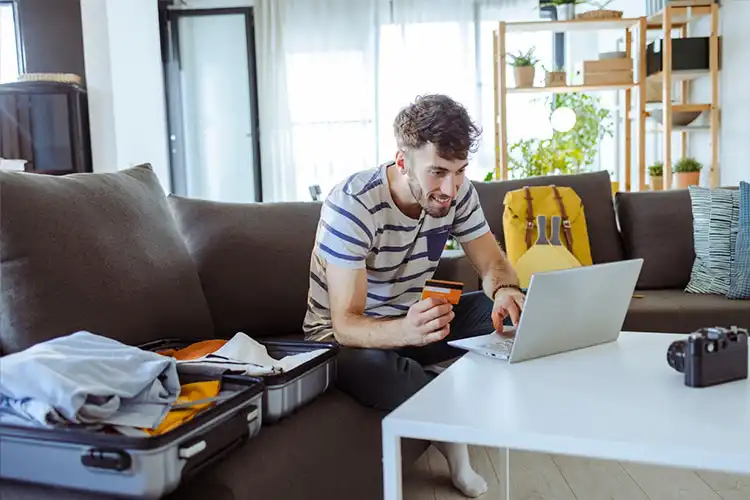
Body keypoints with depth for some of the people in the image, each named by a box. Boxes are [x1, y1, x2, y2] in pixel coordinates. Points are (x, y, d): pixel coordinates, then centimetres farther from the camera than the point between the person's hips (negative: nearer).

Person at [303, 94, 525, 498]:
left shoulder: (457, 192, -12)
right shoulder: (352, 204, -29)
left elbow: (492, 263, -4)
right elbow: (346, 324, -32)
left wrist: (506, 289, -31)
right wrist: (406, 331, -54)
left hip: (413, 320, 6)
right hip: (345, 335, -5)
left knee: (514, 309, -13)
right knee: (372, 367, -40)